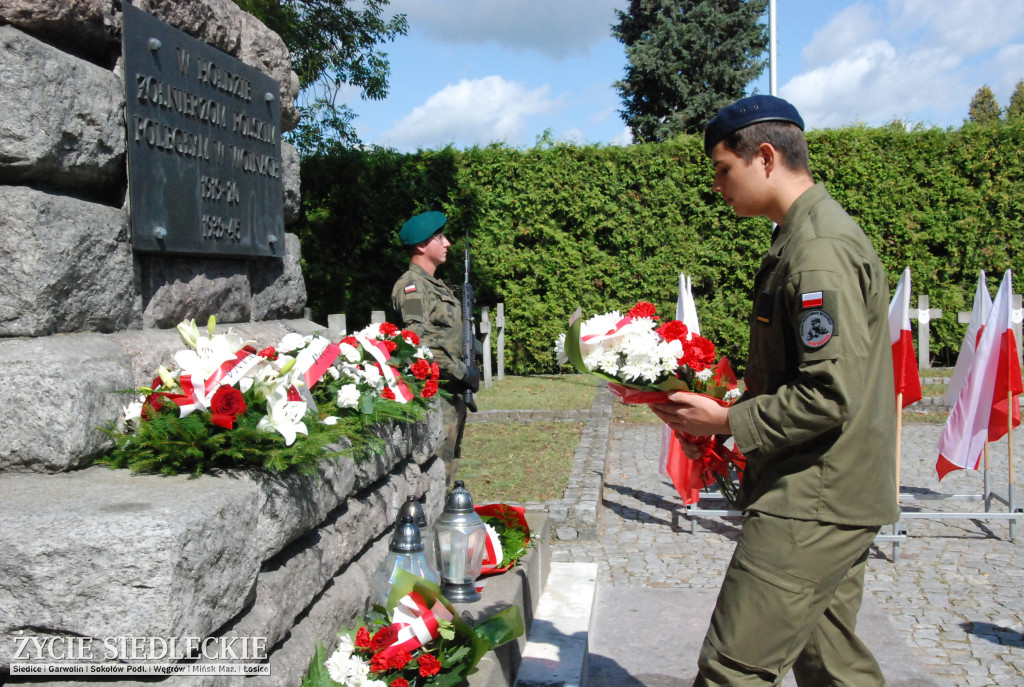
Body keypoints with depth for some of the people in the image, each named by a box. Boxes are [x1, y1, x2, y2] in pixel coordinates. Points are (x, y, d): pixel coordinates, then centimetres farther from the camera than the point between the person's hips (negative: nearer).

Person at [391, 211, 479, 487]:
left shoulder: (437, 285, 19)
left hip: (450, 389, 10)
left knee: (449, 461, 16)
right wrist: (461, 371, -19)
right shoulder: (411, 286, -12)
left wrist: (464, 373, 17)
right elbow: (419, 343, -23)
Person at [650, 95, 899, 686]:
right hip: (832, 498, 10)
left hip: (812, 505, -10)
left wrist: (726, 422, -13)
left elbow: (829, 397, -24)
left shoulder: (819, 250, -19)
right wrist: (729, 405, 10)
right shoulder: (811, 234, 14)